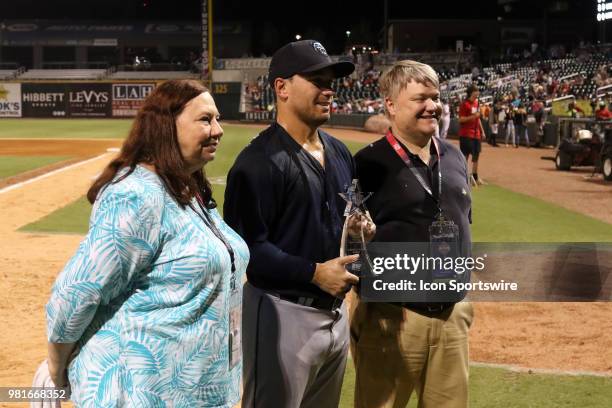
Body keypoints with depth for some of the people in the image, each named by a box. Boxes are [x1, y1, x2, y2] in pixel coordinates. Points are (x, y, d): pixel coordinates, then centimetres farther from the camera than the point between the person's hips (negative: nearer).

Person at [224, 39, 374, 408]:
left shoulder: (340, 153, 11)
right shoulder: (260, 161, -15)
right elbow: (245, 246, -20)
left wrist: (362, 228, 1)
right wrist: (314, 273, -23)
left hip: (335, 311, 8)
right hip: (284, 316, -8)